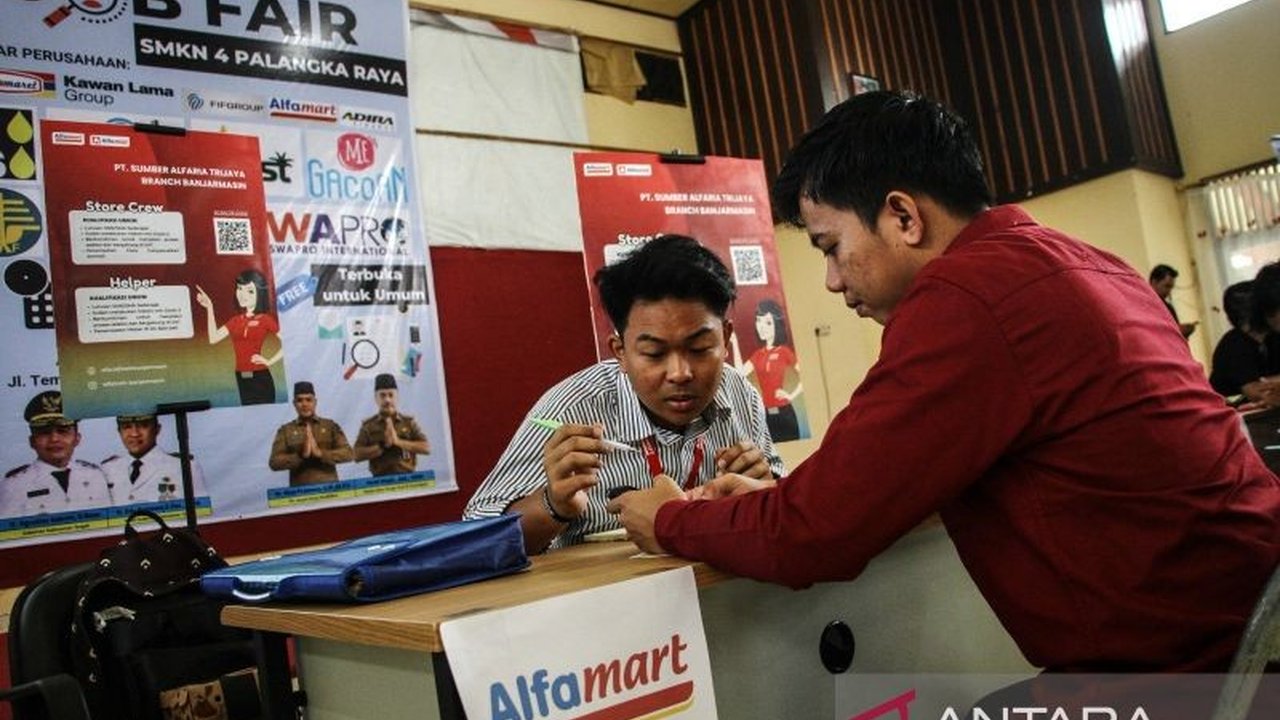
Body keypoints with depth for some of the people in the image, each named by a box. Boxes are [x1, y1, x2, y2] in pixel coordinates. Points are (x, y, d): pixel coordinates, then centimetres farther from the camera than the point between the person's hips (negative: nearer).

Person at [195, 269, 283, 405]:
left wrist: (270, 361, -11)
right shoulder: (236, 320, 12)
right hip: (242, 379, 6)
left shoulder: (265, 319, -5)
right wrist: (209, 308, 3)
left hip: (260, 378, -6)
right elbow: (213, 338, 2)